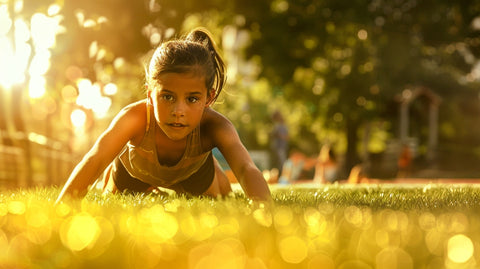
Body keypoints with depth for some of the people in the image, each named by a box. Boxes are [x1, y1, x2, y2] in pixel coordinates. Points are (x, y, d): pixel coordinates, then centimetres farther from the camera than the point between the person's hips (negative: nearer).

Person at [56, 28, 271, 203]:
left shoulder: (213, 126, -46)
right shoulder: (135, 118, -49)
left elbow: (246, 169, -61)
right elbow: (94, 160, -59)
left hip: (193, 172, 0)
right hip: (134, 171, 0)